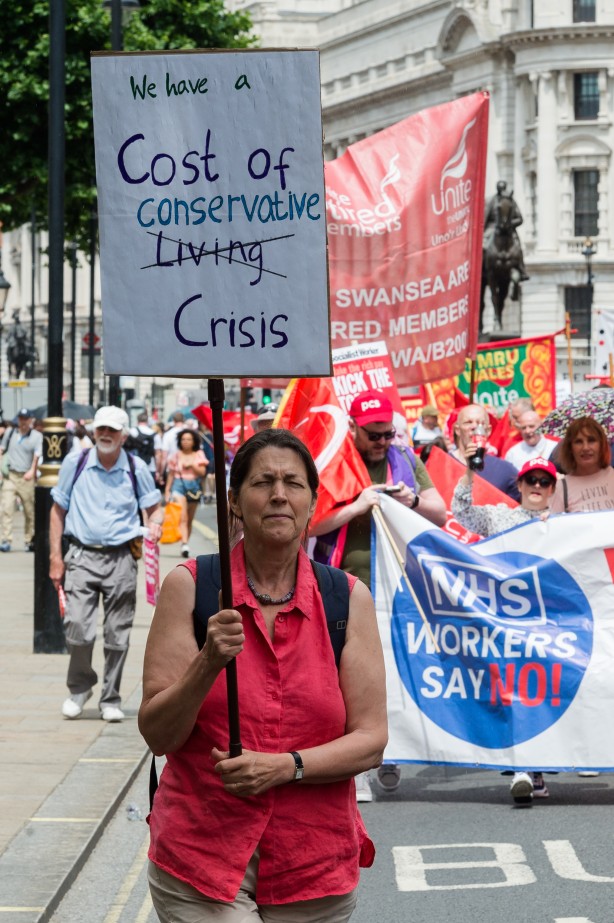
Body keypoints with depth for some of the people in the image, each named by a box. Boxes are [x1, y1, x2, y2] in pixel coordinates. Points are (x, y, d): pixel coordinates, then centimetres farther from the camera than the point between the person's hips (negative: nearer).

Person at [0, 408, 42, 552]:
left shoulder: (36, 436, 1)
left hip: (27, 478, -2)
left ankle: (29, 540, 13)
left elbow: (37, 455, -10)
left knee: (30, 511, 3)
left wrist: (32, 470, -28)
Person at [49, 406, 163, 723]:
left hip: (121, 559, 1)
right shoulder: (75, 464, 4)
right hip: (82, 556, -1)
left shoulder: (136, 469, 4)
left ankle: (110, 700, 17)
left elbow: (154, 508, 13)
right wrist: (55, 556, 2)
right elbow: (58, 510, 9)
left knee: (117, 635, 3)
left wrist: (154, 525, -11)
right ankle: (79, 687, 14)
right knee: (77, 628, -12)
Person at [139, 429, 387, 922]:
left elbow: (371, 739, -1)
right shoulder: (189, 586, -2)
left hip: (316, 862, 2)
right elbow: (157, 734, -4)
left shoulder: (349, 598, 2)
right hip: (200, 857, -2)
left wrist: (286, 766, -17)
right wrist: (208, 664, -21)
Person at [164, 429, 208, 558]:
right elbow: (171, 474, 11)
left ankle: (185, 544, 17)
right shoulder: (176, 456, 6)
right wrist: (167, 490, 8)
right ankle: (184, 544, -29)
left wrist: (192, 465, -14)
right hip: (179, 485, -2)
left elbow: (202, 472, 0)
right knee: (183, 517, -17)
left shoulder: (199, 455, 7)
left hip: (194, 486, 2)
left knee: (189, 520, 8)